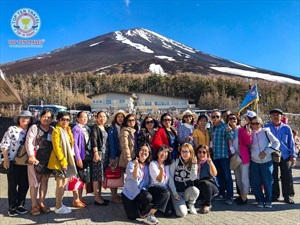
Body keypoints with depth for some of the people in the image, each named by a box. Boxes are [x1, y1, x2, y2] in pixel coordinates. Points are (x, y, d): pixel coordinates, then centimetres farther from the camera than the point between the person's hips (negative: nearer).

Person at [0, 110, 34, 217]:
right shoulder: (12, 129, -3)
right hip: (13, 162, -4)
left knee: (24, 185, 8)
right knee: (12, 185, 5)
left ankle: (20, 205, 22)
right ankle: (12, 208, 15)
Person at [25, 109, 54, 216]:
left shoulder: (53, 130, 13)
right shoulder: (34, 127, 1)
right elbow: (29, 141, -9)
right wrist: (31, 155, -21)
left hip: (48, 160, 4)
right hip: (36, 159, -4)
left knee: (44, 181, 9)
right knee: (35, 182, -1)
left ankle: (41, 203, 20)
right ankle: (34, 205, 8)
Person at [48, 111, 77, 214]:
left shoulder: (68, 130, 15)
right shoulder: (57, 131, -11)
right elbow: (56, 147, -18)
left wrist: (67, 161, 13)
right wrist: (63, 161, -20)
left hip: (67, 161, 8)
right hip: (59, 161, -8)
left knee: (64, 184, 14)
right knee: (60, 184, -3)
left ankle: (59, 204, 25)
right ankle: (58, 207, 7)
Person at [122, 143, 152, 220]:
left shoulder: (148, 165, 2)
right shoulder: (131, 163, -10)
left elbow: (147, 182, 4)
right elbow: (134, 177, -24)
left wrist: (144, 191, -12)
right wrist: (136, 166, -39)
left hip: (140, 192, 3)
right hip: (128, 193, -3)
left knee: (148, 197, -32)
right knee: (132, 216, -15)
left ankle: (141, 211, 2)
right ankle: (134, 206, 22)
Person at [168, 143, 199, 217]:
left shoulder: (193, 163, 3)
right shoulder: (175, 162, -6)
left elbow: (193, 178, -10)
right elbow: (170, 178, -5)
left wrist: (194, 165, -17)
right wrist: (174, 193, -9)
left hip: (188, 191, 3)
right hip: (177, 192, -2)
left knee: (195, 190, -34)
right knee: (182, 213, -24)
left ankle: (191, 204, 1)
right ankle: (177, 203, 13)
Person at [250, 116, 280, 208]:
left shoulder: (266, 132, -4)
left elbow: (276, 143, -8)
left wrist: (266, 152, -12)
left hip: (267, 162, -3)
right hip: (254, 162, 3)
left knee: (267, 182, 4)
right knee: (255, 183, 5)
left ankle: (268, 200, 20)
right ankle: (260, 200, 20)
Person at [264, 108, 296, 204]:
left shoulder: (286, 128, 5)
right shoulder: (266, 127, 2)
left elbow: (291, 142, 7)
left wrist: (293, 155, 3)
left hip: (285, 156, 1)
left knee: (287, 177, 4)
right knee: (273, 176, 7)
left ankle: (288, 196, 16)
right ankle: (274, 195, 19)